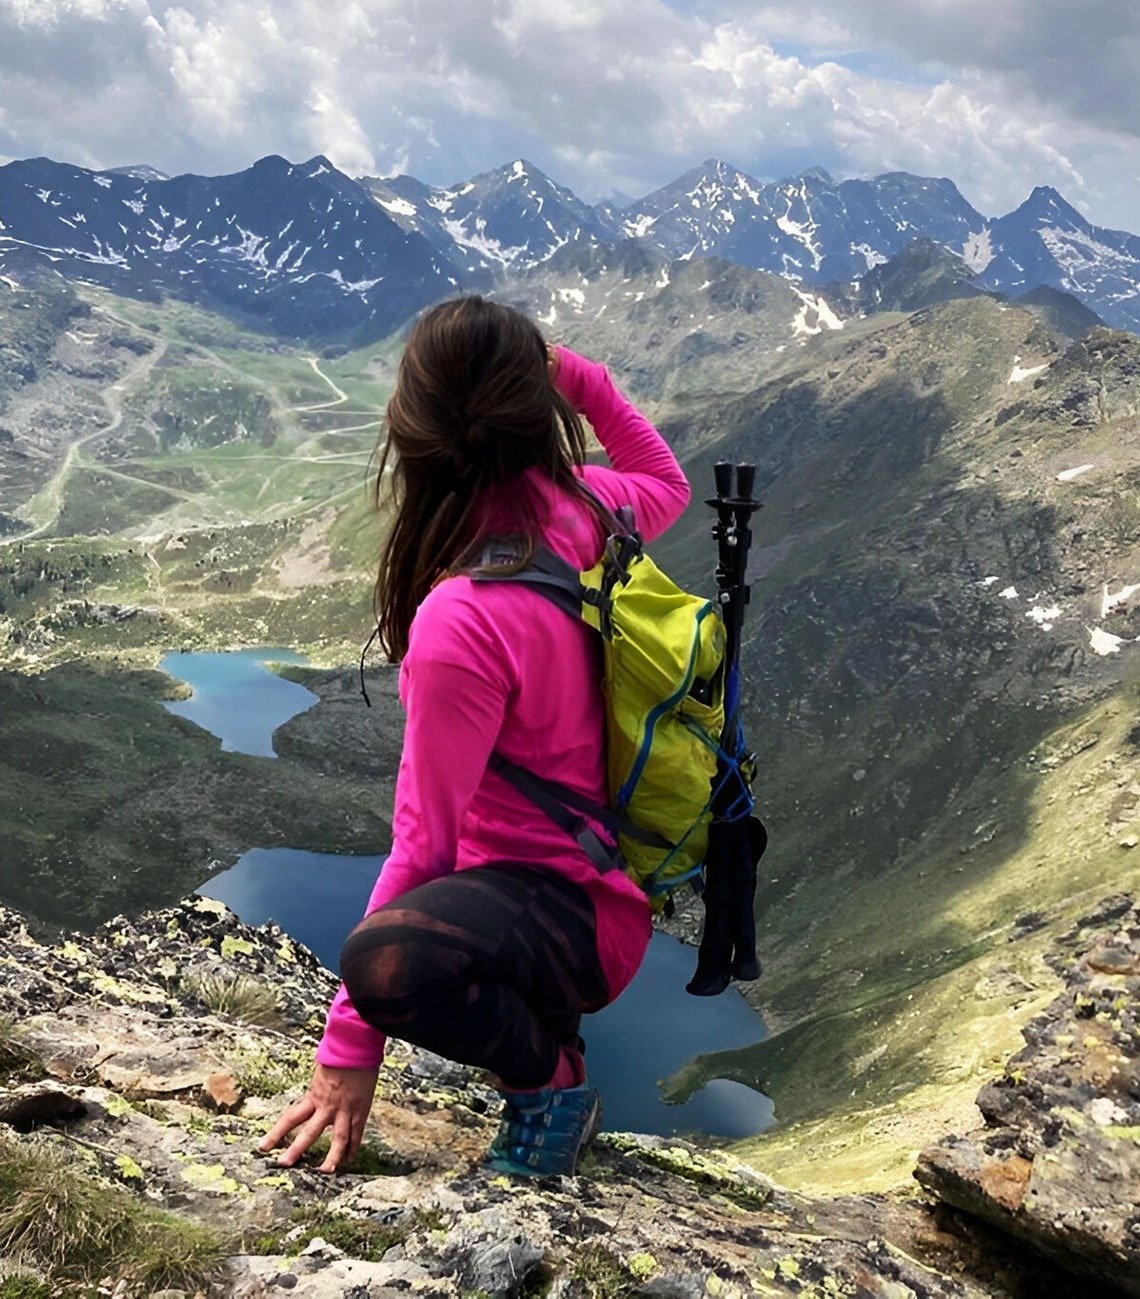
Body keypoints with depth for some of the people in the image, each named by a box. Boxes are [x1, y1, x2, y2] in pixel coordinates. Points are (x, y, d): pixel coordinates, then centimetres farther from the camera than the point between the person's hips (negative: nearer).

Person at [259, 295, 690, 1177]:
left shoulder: (462, 619, -31)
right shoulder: (581, 509, -11)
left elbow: (425, 840, -25)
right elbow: (668, 486, 16)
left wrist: (350, 1047, -17)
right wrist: (586, 382, 2)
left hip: (576, 918, -9)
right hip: (609, 865, 9)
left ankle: (550, 1080, -11)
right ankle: (542, 1017, 27)